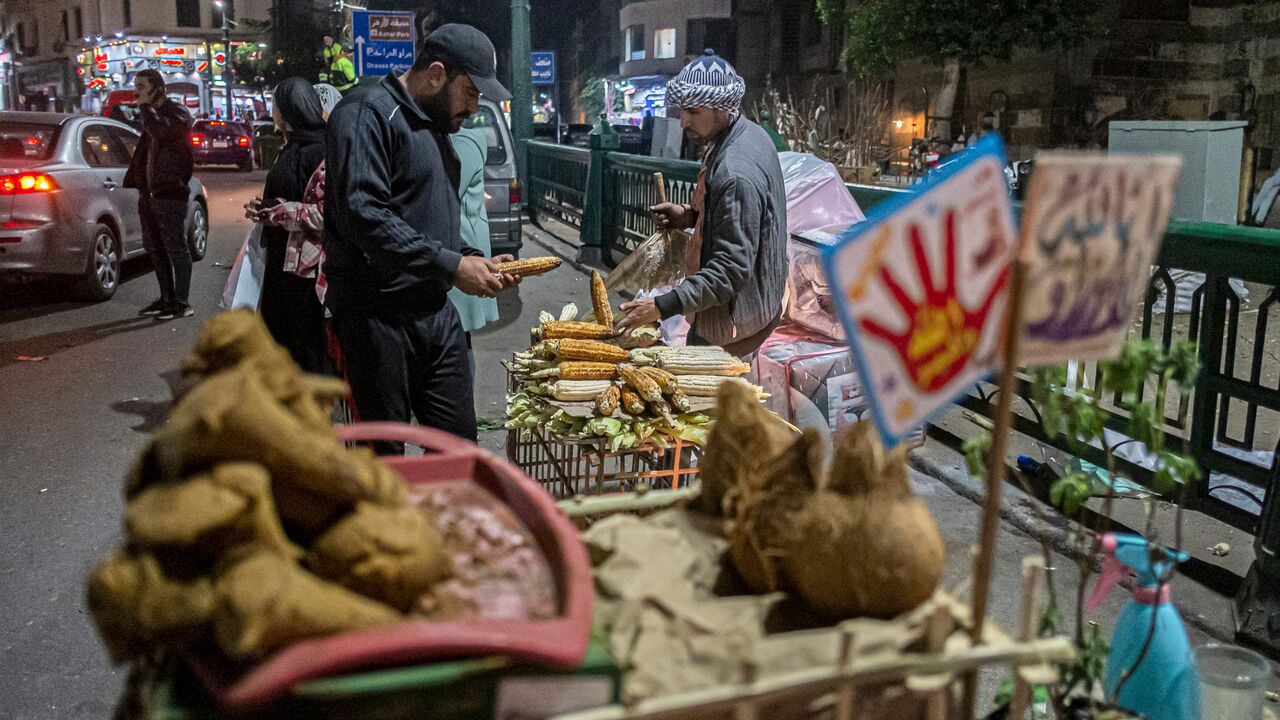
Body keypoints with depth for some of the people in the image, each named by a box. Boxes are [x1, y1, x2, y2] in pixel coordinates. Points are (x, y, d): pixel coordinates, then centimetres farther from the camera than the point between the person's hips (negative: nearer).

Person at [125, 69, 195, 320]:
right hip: (149, 193, 9)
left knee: (176, 248, -5)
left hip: (169, 193, -9)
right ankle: (166, 298, 21)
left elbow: (160, 132, -28)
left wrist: (145, 106, -14)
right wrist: (134, 179, 16)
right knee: (154, 248, 12)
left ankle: (182, 302, -1)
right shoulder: (150, 114, 19)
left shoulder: (177, 113, -8)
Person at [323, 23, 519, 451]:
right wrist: (451, 266, -22)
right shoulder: (368, 115, -10)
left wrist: (475, 261, 8)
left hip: (436, 311, 9)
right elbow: (363, 215, -24)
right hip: (378, 315, -8)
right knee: (384, 453, 2)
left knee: (459, 444, 10)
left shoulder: (435, 127, 19)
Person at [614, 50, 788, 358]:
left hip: (734, 318, -10)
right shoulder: (750, 134, 2)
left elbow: (732, 269, -33)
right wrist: (691, 215, 3)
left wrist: (662, 307, -37)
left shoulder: (735, 173, -31)